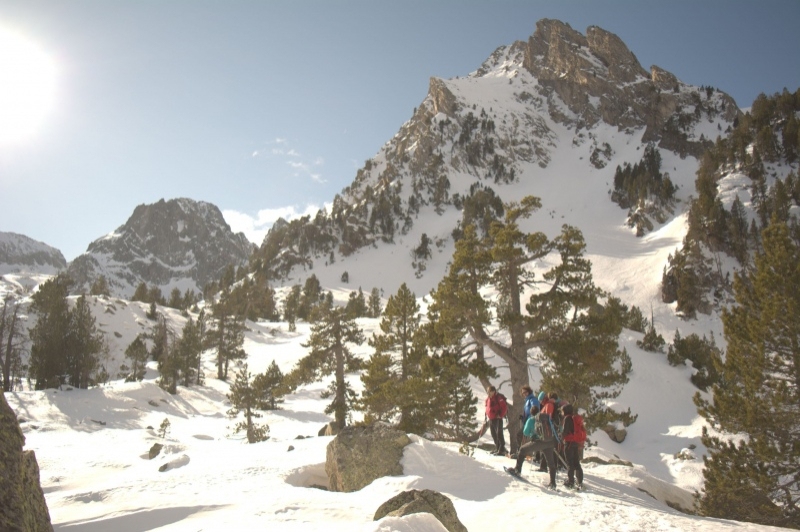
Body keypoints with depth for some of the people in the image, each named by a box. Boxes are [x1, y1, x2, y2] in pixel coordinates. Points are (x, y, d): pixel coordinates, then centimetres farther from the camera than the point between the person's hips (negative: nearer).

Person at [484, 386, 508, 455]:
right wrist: (487, 414, 16)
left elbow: (505, 407, -18)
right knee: (494, 434, 13)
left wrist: (501, 415, -16)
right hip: (491, 419, 9)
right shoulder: (488, 398, 10)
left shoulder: (499, 397, -14)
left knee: (499, 433, -10)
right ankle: (497, 448, 23)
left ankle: (502, 449, -8)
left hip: (497, 418, -9)